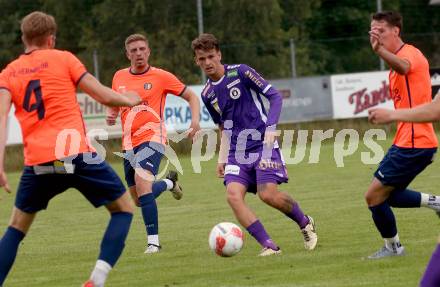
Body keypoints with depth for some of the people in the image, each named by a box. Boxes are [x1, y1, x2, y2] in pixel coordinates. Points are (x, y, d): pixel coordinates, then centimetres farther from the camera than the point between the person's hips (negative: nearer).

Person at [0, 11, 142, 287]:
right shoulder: (62, 59, 7)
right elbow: (103, 95, 7)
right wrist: (129, 100, 28)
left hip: (37, 162, 3)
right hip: (76, 154, -3)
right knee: (124, 208, 14)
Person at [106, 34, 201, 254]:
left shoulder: (161, 77, -3)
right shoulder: (119, 77, 9)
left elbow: (191, 97, 5)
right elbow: (115, 105, 25)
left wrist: (195, 120, -12)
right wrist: (111, 115, 1)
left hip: (152, 137, -6)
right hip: (129, 143, 6)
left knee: (141, 182, -29)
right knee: (139, 200, 11)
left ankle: (153, 241, -23)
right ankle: (169, 183, 44)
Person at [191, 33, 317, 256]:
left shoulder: (240, 73, -5)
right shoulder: (207, 94, 12)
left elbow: (274, 96, -5)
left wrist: (271, 127, -17)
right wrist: (222, 158, 16)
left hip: (262, 144, -5)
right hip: (237, 152, 5)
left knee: (268, 194, -19)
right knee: (233, 194, -19)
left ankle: (305, 223, 11)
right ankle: (269, 246, -17)